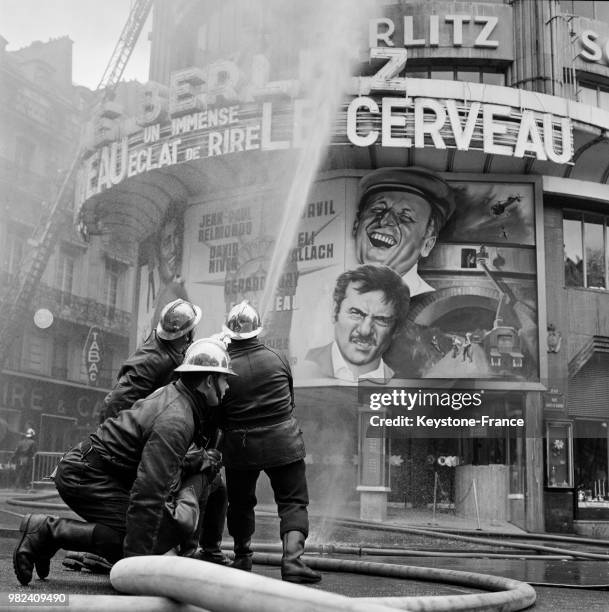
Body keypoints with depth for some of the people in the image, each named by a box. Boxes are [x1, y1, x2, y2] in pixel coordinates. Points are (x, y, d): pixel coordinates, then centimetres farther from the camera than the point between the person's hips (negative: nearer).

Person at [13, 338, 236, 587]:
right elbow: (148, 492, -29)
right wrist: (137, 562, -28)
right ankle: (48, 530, -13)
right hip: (84, 477, -10)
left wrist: (193, 467, 11)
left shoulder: (171, 393, 7)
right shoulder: (175, 422, -23)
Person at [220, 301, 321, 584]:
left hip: (239, 445, 0)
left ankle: (242, 559, 31)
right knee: (293, 501, 6)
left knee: (240, 502, 20)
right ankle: (292, 559, -10)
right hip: (283, 441, 0)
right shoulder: (277, 359, -2)